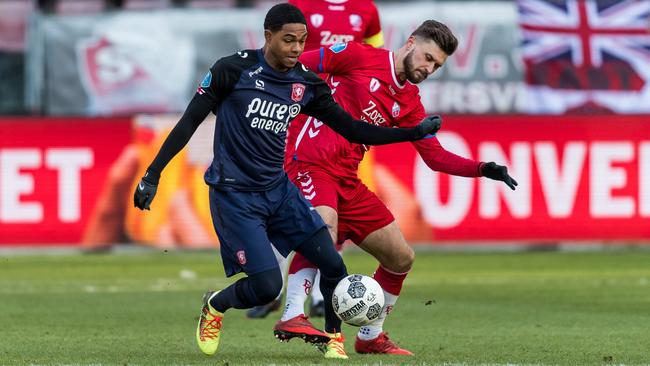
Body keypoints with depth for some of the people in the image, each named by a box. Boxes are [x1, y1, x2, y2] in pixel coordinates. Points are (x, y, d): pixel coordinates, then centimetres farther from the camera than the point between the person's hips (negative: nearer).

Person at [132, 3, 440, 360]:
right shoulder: (234, 70, -13)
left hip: (277, 189, 5)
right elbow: (189, 123, -8)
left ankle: (331, 338, 18)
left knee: (332, 263, -6)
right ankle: (214, 307, 18)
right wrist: (152, 174, -11)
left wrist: (414, 133, -3)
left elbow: (354, 131, 5)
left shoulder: (306, 84, 1)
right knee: (267, 286, -14)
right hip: (234, 195, -5)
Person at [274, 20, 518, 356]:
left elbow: (435, 156, 13)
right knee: (324, 228, -37)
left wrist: (482, 170, 1)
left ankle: (370, 336, 24)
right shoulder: (358, 57, -4)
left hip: (346, 180, 8)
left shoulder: (409, 103, 14)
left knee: (401, 258, 9)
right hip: (309, 163, -8)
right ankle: (292, 315, -43)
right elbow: (296, 65, -3)